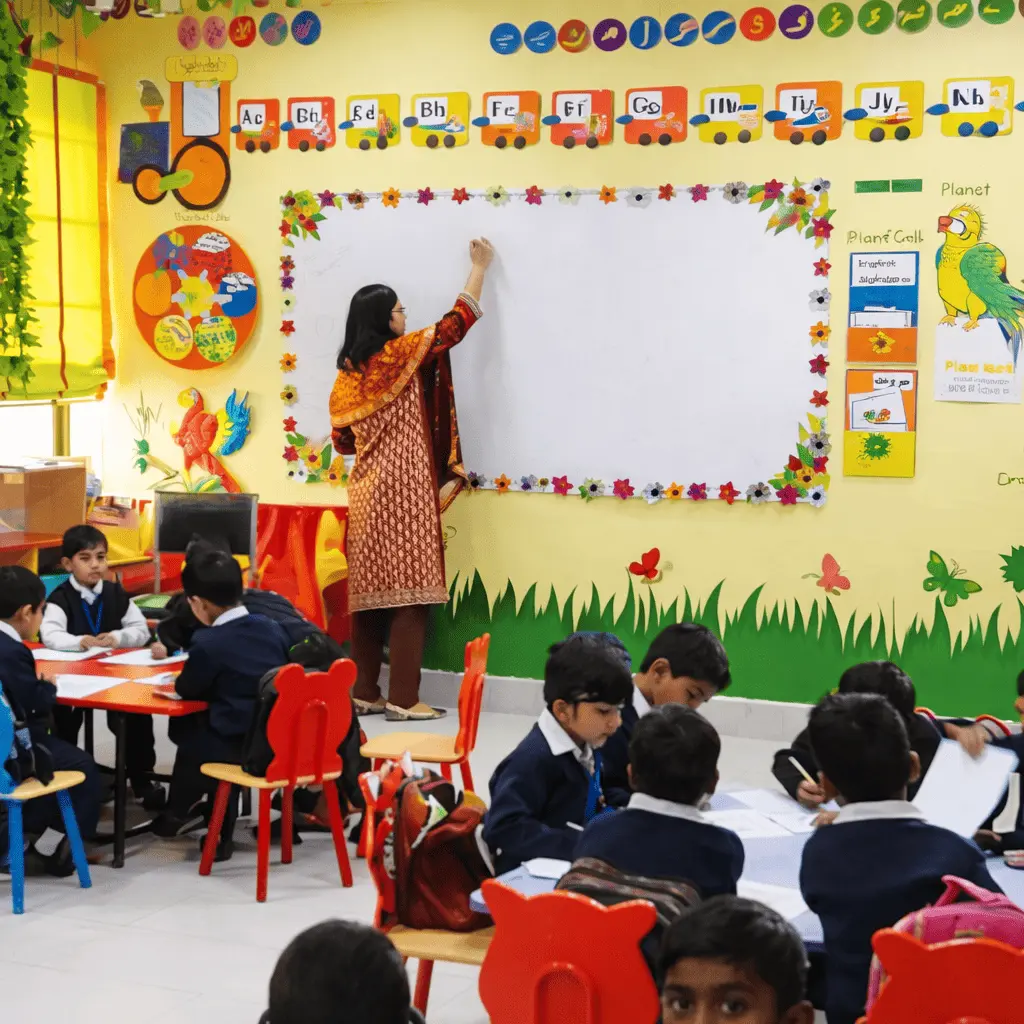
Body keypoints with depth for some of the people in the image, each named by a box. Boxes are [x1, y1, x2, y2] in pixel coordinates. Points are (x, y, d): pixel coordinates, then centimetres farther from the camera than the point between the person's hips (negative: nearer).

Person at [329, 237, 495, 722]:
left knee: (369, 590, 10)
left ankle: (364, 691, 15)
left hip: (366, 490, 7)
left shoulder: (348, 370, 9)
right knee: (408, 591, -5)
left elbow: (341, 438, 12)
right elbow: (459, 319, 2)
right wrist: (480, 266, 15)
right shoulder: (404, 353, -7)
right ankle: (403, 699, -4)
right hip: (405, 491, -7)